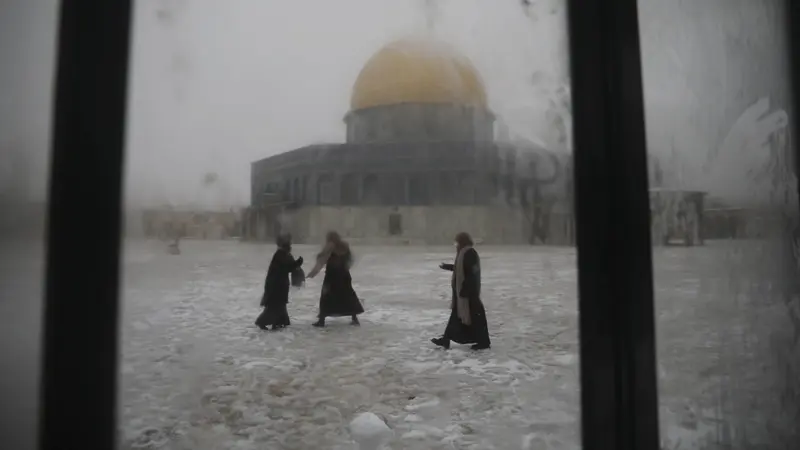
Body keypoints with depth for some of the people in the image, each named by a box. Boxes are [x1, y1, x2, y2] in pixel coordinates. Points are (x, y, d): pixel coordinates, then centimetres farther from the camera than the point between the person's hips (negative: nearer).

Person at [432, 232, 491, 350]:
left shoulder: (469, 254, -20)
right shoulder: (464, 253, 11)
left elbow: (470, 273, -25)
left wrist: (464, 291, -25)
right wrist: (447, 266, 38)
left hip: (469, 291, -11)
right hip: (463, 290, 11)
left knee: (474, 316, -1)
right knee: (457, 314, 14)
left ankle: (484, 341, 12)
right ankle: (445, 340, 20)